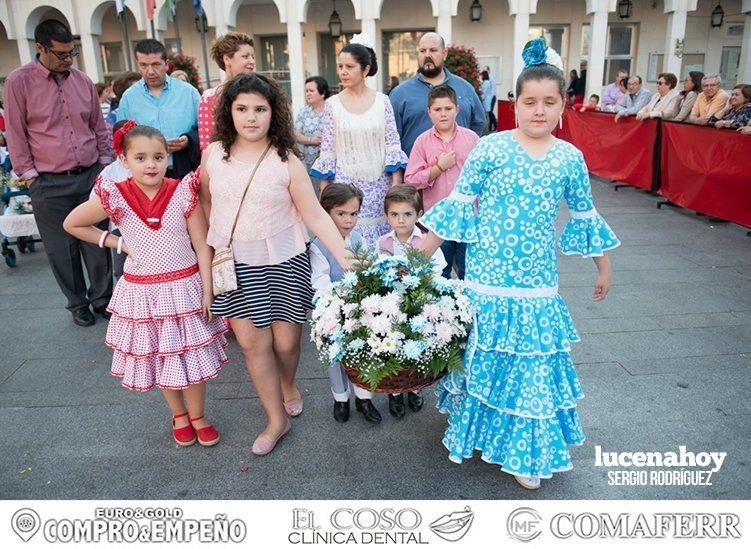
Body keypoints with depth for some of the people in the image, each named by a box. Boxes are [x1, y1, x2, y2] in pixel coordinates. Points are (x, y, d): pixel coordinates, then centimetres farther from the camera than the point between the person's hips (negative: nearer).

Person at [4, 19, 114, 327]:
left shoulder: (83, 81, 8)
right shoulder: (19, 82, -3)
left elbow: (99, 127, 16)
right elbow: (15, 133, -1)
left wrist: (105, 162, 11)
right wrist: (29, 174, -4)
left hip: (90, 176, 3)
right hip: (49, 184, -3)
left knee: (98, 242, 7)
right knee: (62, 249, 6)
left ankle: (102, 299, 22)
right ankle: (78, 304, 22)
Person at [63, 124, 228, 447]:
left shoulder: (183, 193, -10)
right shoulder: (114, 197, -9)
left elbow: (202, 246, -7)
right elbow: (72, 224, 6)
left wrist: (208, 291, -9)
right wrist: (116, 243, -2)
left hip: (185, 287, -1)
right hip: (141, 292, 1)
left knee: (193, 355, 8)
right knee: (157, 357, 15)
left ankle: (197, 416, 31)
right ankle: (179, 416, 38)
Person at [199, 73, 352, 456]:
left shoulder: (287, 162, -10)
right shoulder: (213, 153, -2)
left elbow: (315, 215, -11)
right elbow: (205, 199, 14)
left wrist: (346, 260, -18)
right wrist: (214, 242, 12)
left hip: (283, 262, -2)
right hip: (234, 264, 2)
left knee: (286, 342, 5)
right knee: (252, 341, 2)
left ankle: (288, 385, 42)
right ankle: (277, 420, 20)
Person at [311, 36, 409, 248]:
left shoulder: (382, 101, 2)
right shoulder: (332, 104, 2)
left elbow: (393, 145, 2)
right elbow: (327, 150, 4)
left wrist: (396, 186, -4)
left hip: (379, 185, 1)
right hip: (345, 183, 0)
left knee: (381, 239, 3)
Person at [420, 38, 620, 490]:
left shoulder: (570, 158, 2)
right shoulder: (490, 148, -6)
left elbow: (584, 216, 13)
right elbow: (459, 206, -1)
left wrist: (604, 267, 22)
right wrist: (421, 256, 0)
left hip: (537, 286, 2)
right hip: (486, 279, -1)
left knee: (533, 366, 8)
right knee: (480, 357, 12)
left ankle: (525, 453, 29)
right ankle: (471, 428, 39)